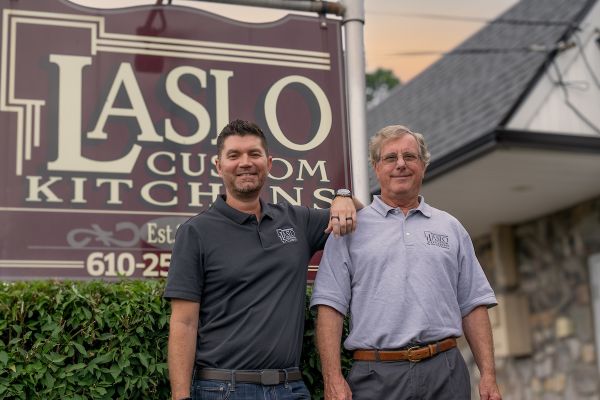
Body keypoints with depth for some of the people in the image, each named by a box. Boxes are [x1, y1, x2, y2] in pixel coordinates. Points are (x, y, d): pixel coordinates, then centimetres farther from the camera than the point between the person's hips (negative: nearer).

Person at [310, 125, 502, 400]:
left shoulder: (450, 228, 15)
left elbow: (473, 305, 12)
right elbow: (330, 305, -1)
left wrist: (488, 375, 4)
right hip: (376, 375, -2)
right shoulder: (350, 228, 5)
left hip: (445, 372, 3)